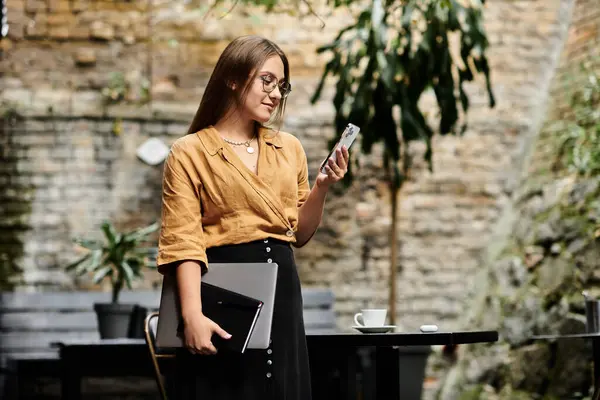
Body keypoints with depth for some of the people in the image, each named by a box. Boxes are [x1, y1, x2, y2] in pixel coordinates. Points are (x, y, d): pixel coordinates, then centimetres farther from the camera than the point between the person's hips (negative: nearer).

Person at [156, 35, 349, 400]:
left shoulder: (289, 148, 14)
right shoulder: (190, 152, -2)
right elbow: (182, 242, -11)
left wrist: (322, 188, 1)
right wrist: (193, 314, -22)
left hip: (281, 292, 5)